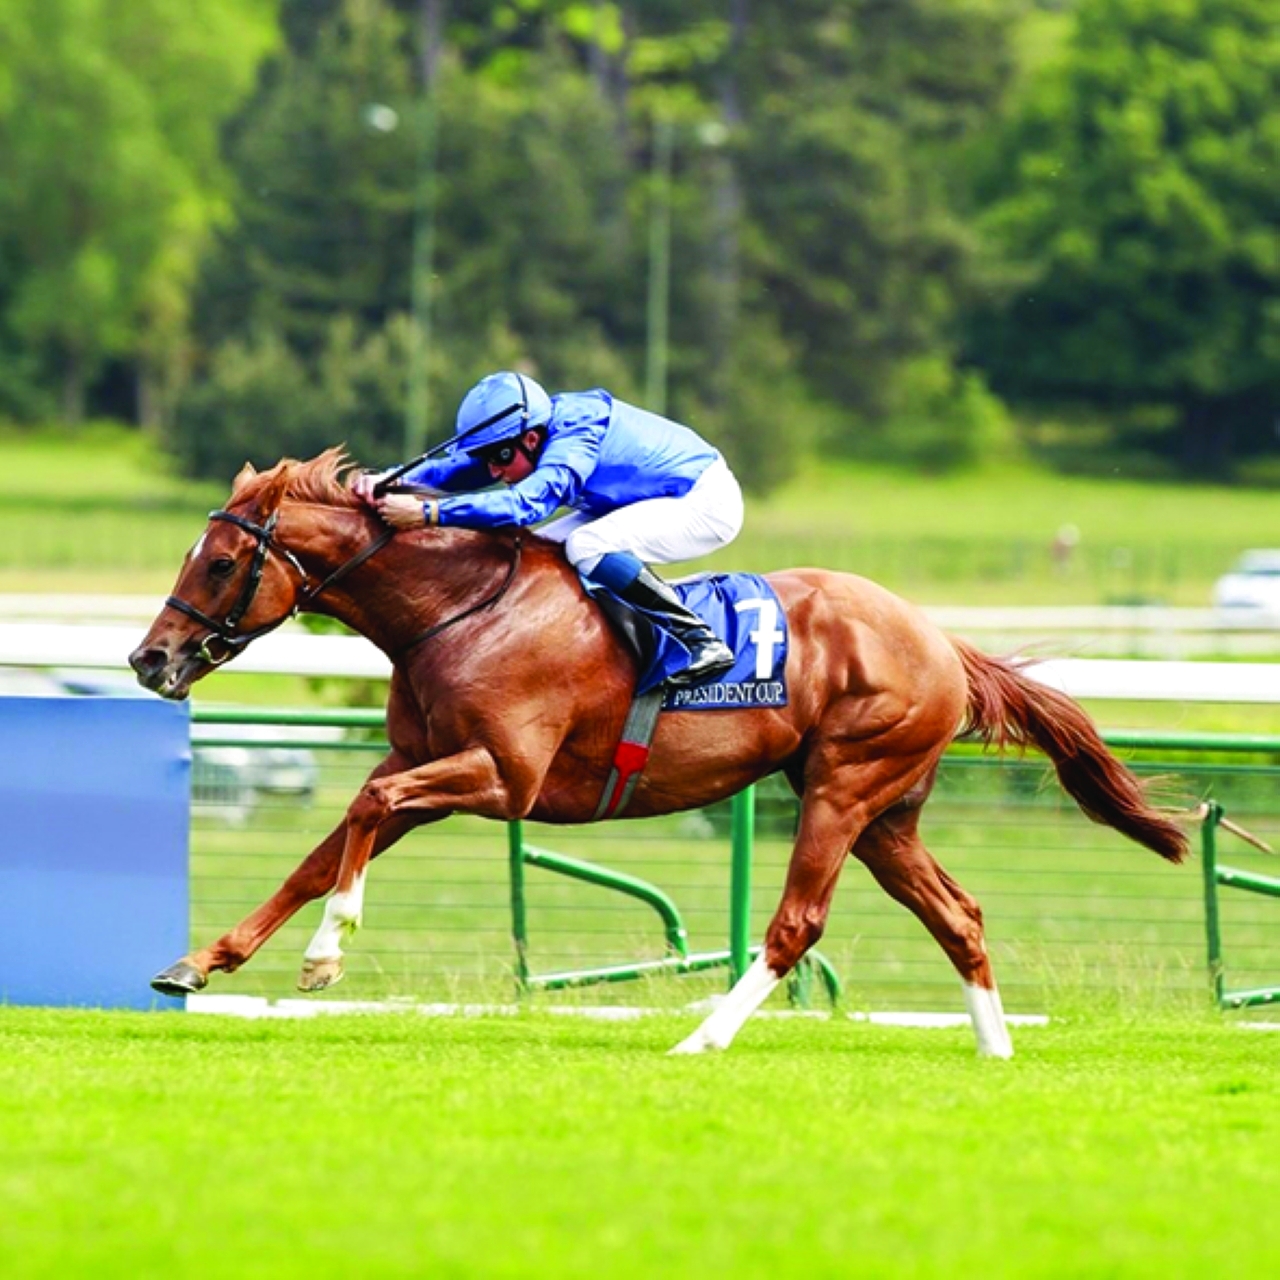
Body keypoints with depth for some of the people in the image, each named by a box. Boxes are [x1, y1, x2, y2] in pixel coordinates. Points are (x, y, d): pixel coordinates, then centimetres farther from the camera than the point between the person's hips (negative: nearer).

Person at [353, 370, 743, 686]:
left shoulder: (576, 439, -33)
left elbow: (527, 501, -46)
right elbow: (458, 468, -9)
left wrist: (428, 512, -52)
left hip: (707, 502, -10)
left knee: (586, 545, -30)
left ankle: (701, 641, -24)